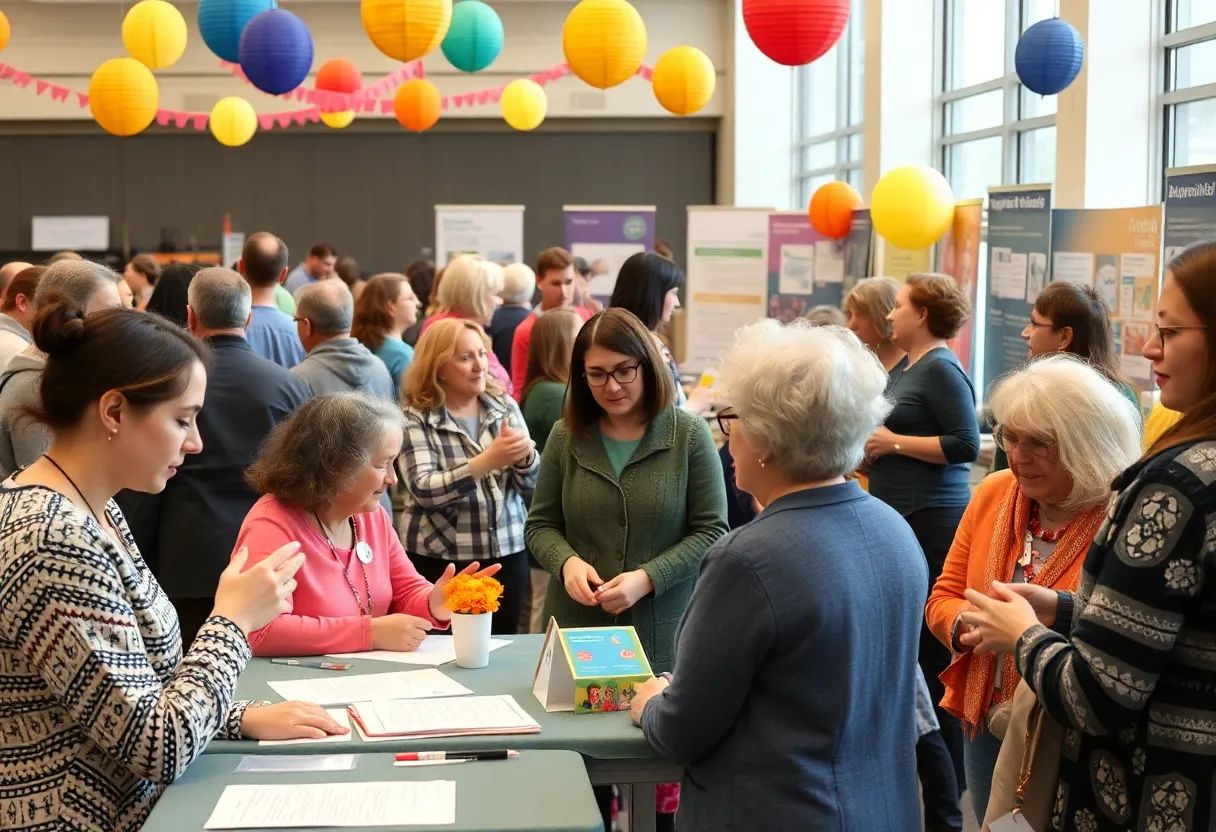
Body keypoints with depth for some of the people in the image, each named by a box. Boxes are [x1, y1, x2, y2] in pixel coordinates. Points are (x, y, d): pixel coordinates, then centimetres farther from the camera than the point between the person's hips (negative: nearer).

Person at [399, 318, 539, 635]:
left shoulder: (505, 406, 5)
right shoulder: (415, 419, -6)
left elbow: (531, 486, 2)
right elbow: (423, 490, -19)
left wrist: (525, 458, -20)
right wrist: (487, 461, -29)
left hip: (507, 554, 3)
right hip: (438, 560, -3)